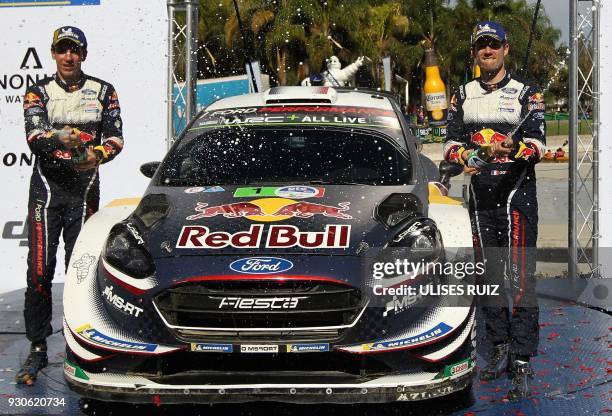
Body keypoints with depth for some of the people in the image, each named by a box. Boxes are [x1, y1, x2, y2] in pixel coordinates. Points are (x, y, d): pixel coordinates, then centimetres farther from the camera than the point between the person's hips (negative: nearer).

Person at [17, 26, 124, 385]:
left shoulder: (103, 92, 10)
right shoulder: (39, 92, 7)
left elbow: (116, 139, 1)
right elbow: (34, 137, -9)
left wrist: (96, 155, -21)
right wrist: (61, 138, -30)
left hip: (85, 189, 1)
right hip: (47, 186, -1)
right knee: (40, 271, -6)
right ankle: (38, 349, -1)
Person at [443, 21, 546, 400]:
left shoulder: (526, 93, 0)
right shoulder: (464, 95, 13)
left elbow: (538, 144, -9)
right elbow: (452, 141, 12)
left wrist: (514, 150, -30)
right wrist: (463, 156, -11)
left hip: (517, 192, -5)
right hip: (480, 194, 5)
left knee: (521, 277, -12)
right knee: (489, 276, 10)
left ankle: (523, 362, -14)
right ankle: (502, 350, 20)